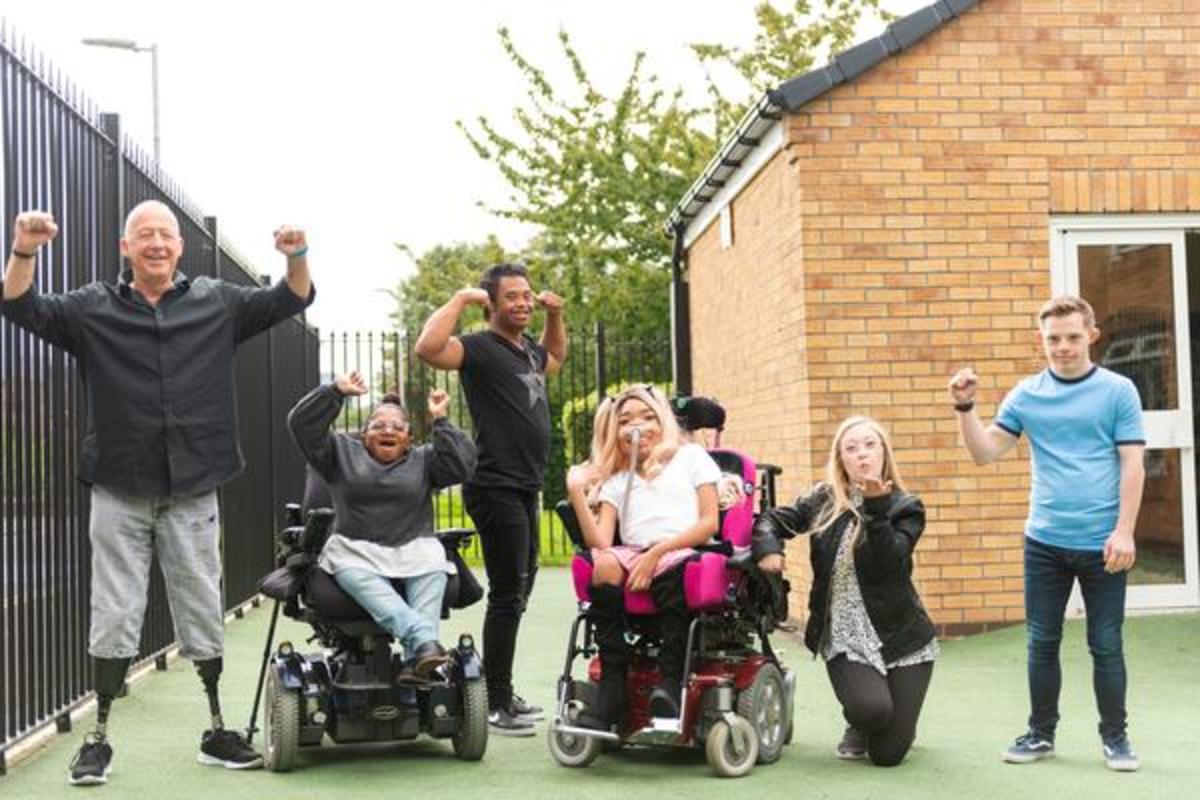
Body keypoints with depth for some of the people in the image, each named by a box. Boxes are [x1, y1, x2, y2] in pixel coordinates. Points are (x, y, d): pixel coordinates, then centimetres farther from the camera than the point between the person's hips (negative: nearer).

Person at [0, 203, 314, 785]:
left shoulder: (217, 303, 6)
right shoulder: (93, 308, 3)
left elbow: (290, 301, 6)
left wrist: (297, 257, -15)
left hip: (193, 495, 1)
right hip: (119, 496, -1)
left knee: (204, 614, 9)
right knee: (114, 616, 3)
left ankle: (216, 732, 20)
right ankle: (99, 739, 13)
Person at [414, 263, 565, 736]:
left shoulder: (528, 349, 15)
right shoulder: (480, 348, -10)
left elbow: (556, 357, 39)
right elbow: (428, 348, -30)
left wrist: (555, 315, 23)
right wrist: (461, 299, -20)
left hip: (525, 488, 10)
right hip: (496, 488, -10)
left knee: (519, 592, 16)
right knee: (507, 595, -7)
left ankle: (504, 693, 27)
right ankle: (495, 706, -1)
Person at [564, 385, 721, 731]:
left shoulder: (690, 456, 19)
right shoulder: (615, 480, 26)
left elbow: (709, 522, 4)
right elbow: (600, 542, 8)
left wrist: (658, 551, -9)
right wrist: (576, 492, -1)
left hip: (684, 553, -3)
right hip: (635, 557, 3)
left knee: (671, 572, -37)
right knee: (605, 564, -31)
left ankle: (670, 678, -36)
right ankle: (612, 686, -30)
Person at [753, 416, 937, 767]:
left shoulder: (905, 507, -3)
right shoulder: (823, 501, 3)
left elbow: (887, 563, -17)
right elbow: (771, 520, 12)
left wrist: (876, 508, -26)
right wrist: (767, 548, -9)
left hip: (901, 637, -1)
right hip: (843, 638, 1)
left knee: (887, 754, -7)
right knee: (870, 708, -28)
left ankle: (899, 721, 33)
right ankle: (858, 727, 13)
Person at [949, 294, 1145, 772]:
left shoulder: (1118, 391, -1)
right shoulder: (1026, 394, 5)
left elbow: (1132, 465, -4)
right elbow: (985, 452, 2)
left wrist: (1124, 532, -11)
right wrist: (965, 408, -12)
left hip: (1102, 543, -2)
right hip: (1044, 541, 2)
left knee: (1106, 645, 6)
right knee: (1042, 643, 9)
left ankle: (1114, 737, 20)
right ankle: (1041, 733, 23)